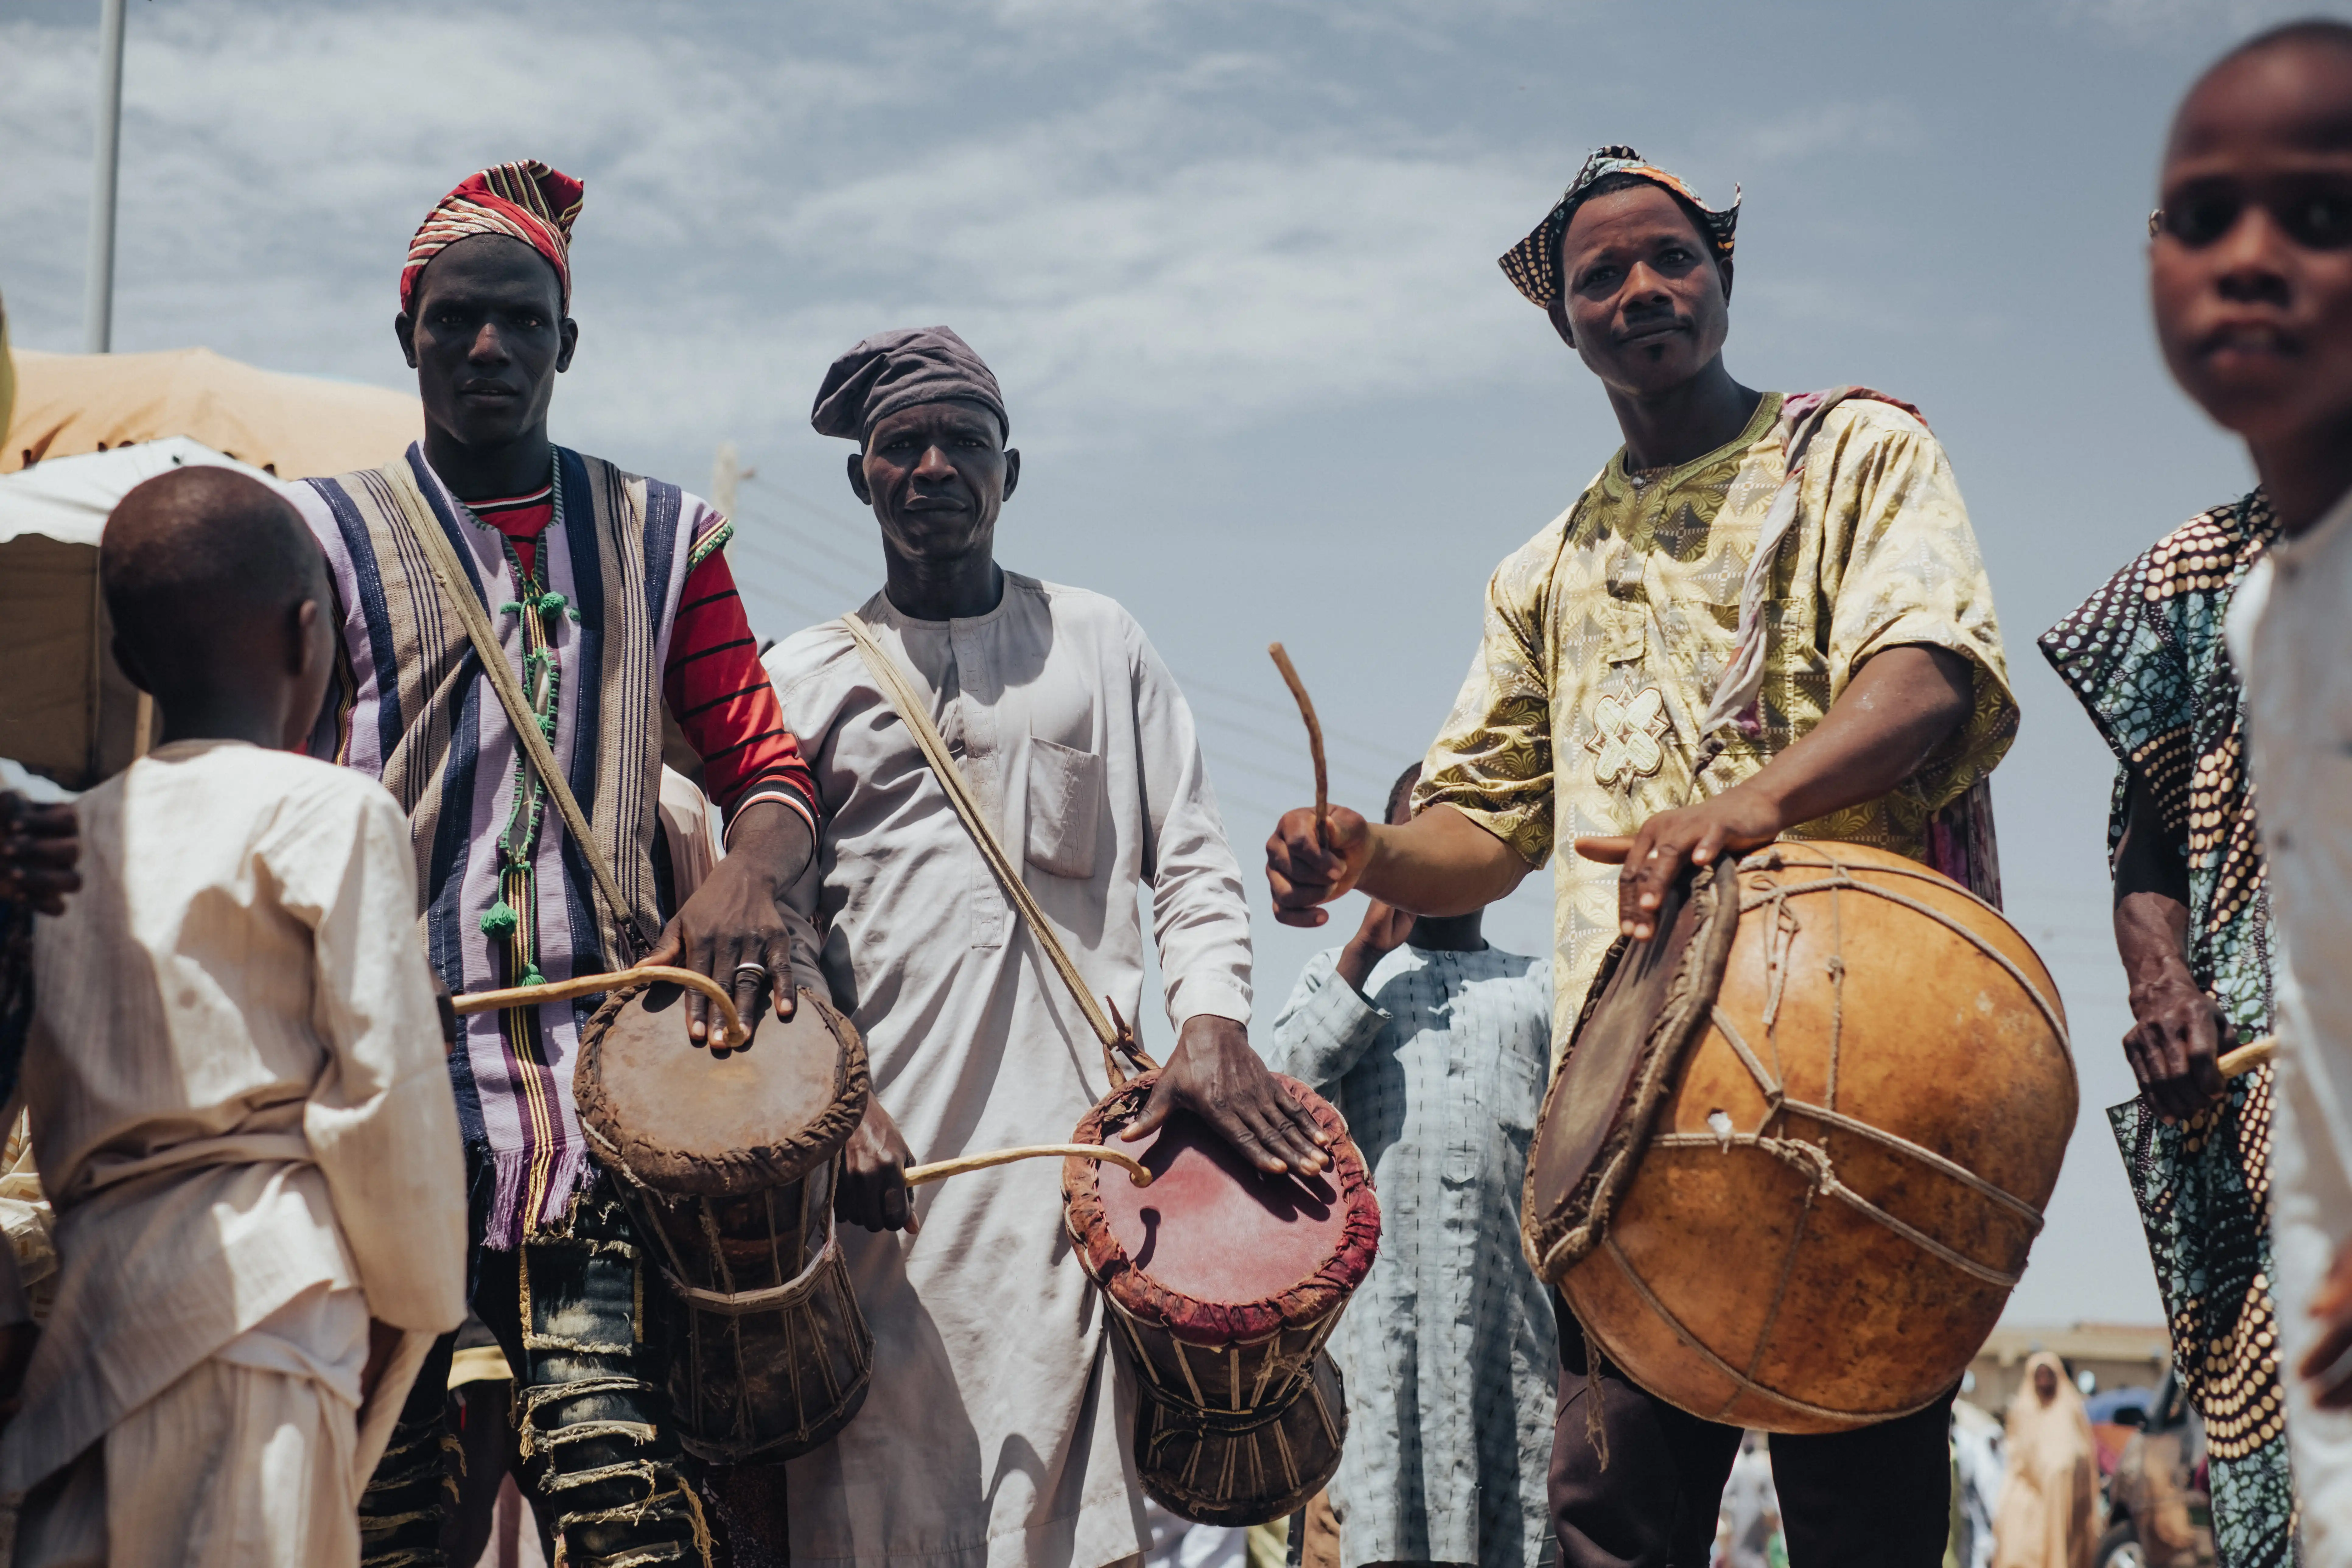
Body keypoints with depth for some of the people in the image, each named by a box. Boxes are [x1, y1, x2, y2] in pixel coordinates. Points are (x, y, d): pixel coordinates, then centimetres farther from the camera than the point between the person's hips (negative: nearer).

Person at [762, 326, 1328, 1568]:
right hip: (881, 1147, 0)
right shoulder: (805, 679, 15)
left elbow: (1190, 860, 13)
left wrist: (1211, 1019, -6)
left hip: (1072, 1133, 0)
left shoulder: (1097, 642, 18)